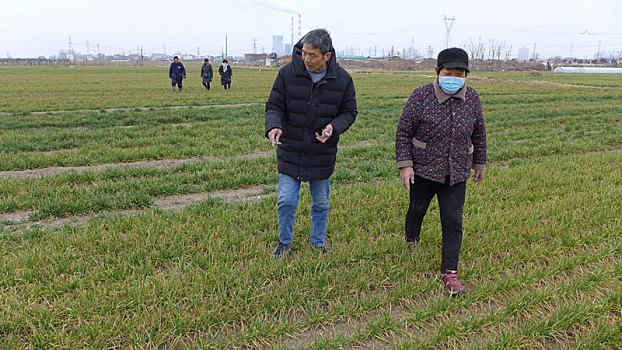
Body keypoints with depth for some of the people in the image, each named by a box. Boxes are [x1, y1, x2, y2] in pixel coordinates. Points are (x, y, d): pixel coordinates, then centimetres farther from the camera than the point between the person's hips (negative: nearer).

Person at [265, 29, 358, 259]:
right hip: (290, 152, 0)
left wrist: (333, 127, -18)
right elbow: (274, 106, -2)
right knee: (286, 201, 2)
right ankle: (285, 242, 27)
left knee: (321, 204, 14)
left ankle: (318, 244, 36)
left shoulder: (342, 79, -5)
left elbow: (349, 112, 3)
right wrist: (273, 126, -24)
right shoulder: (287, 73, -8)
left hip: (322, 154, 1)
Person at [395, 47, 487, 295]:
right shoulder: (421, 96, -12)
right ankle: (411, 243, 48)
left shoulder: (472, 98, -1)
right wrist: (405, 165, -13)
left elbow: (479, 135, 12)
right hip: (424, 170, -2)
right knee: (417, 210, 17)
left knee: (453, 222, -2)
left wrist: (479, 164, 17)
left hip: (456, 174, 2)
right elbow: (404, 131, -8)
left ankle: (449, 272, 8)